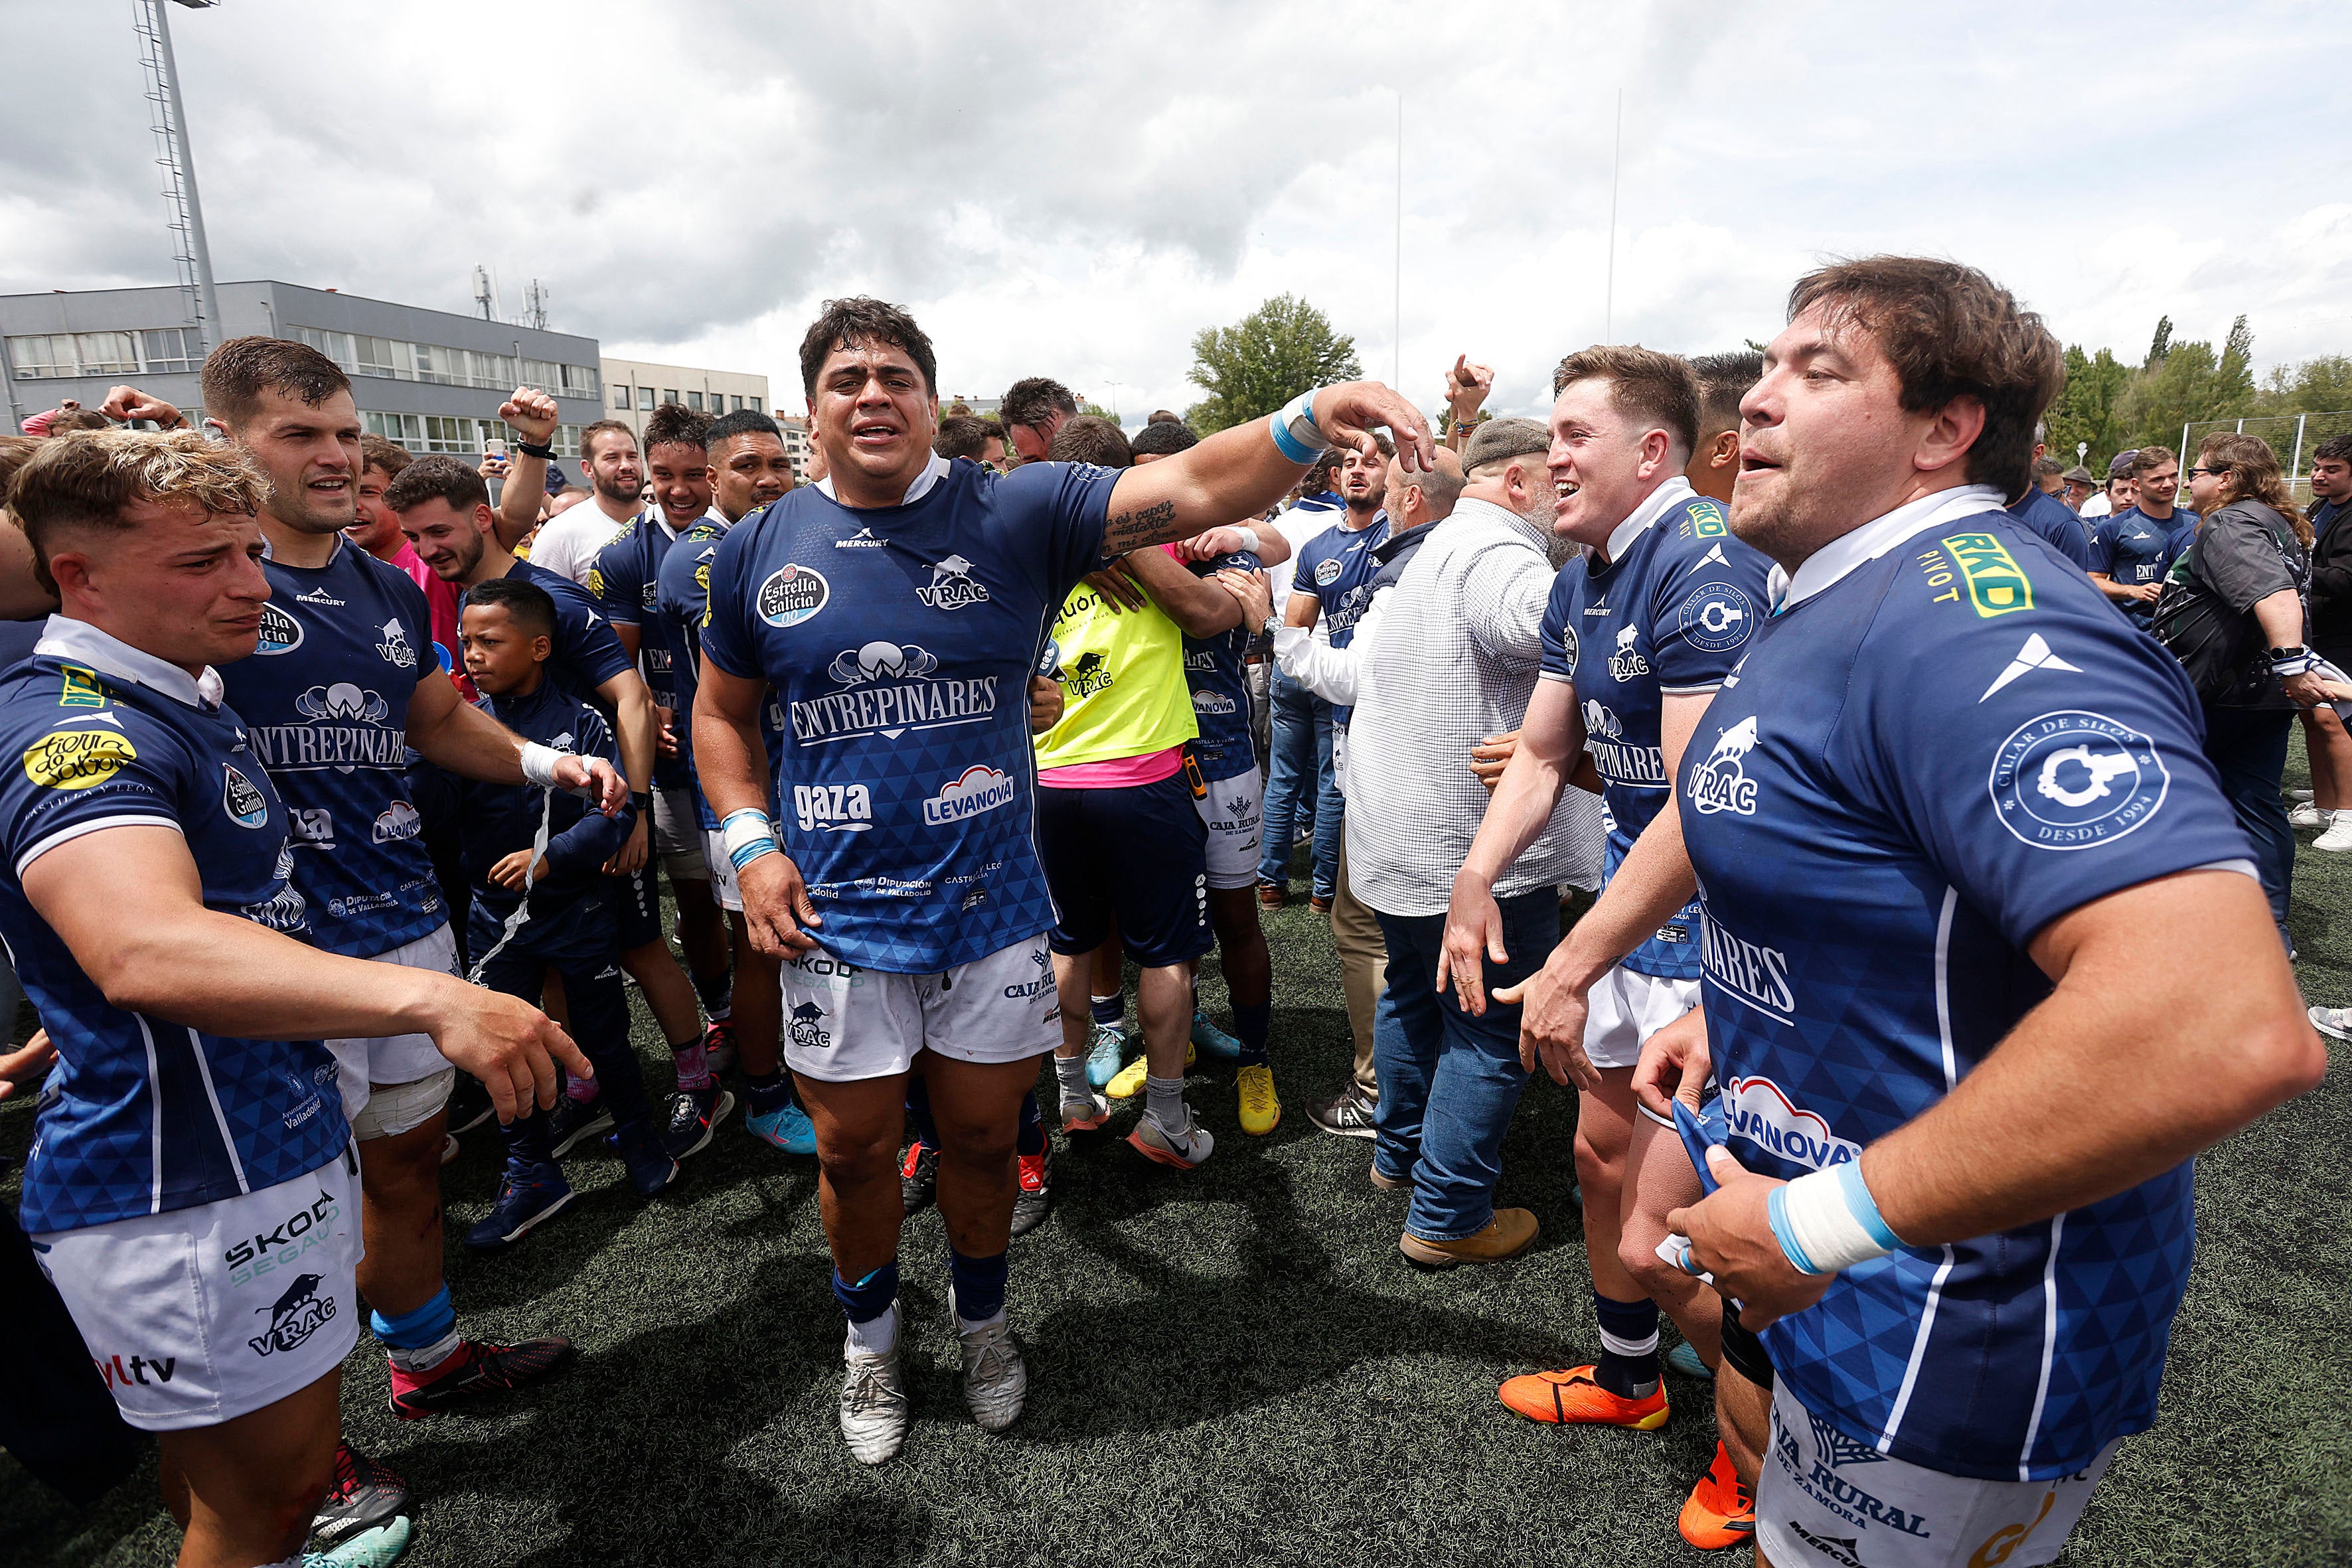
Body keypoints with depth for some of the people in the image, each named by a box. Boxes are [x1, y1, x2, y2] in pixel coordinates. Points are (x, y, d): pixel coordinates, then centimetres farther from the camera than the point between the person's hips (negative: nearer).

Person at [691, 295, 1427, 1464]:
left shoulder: (1015, 515, -7)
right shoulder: (758, 550, 0)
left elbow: (1192, 488, -19)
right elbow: (721, 713, 11)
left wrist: (1312, 419, -36)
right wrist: (749, 846, -2)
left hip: (989, 905, -1)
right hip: (834, 917, 1)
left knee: (983, 1136, 17)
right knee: (852, 1150, 16)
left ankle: (982, 1319, 47)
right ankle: (869, 1335, 46)